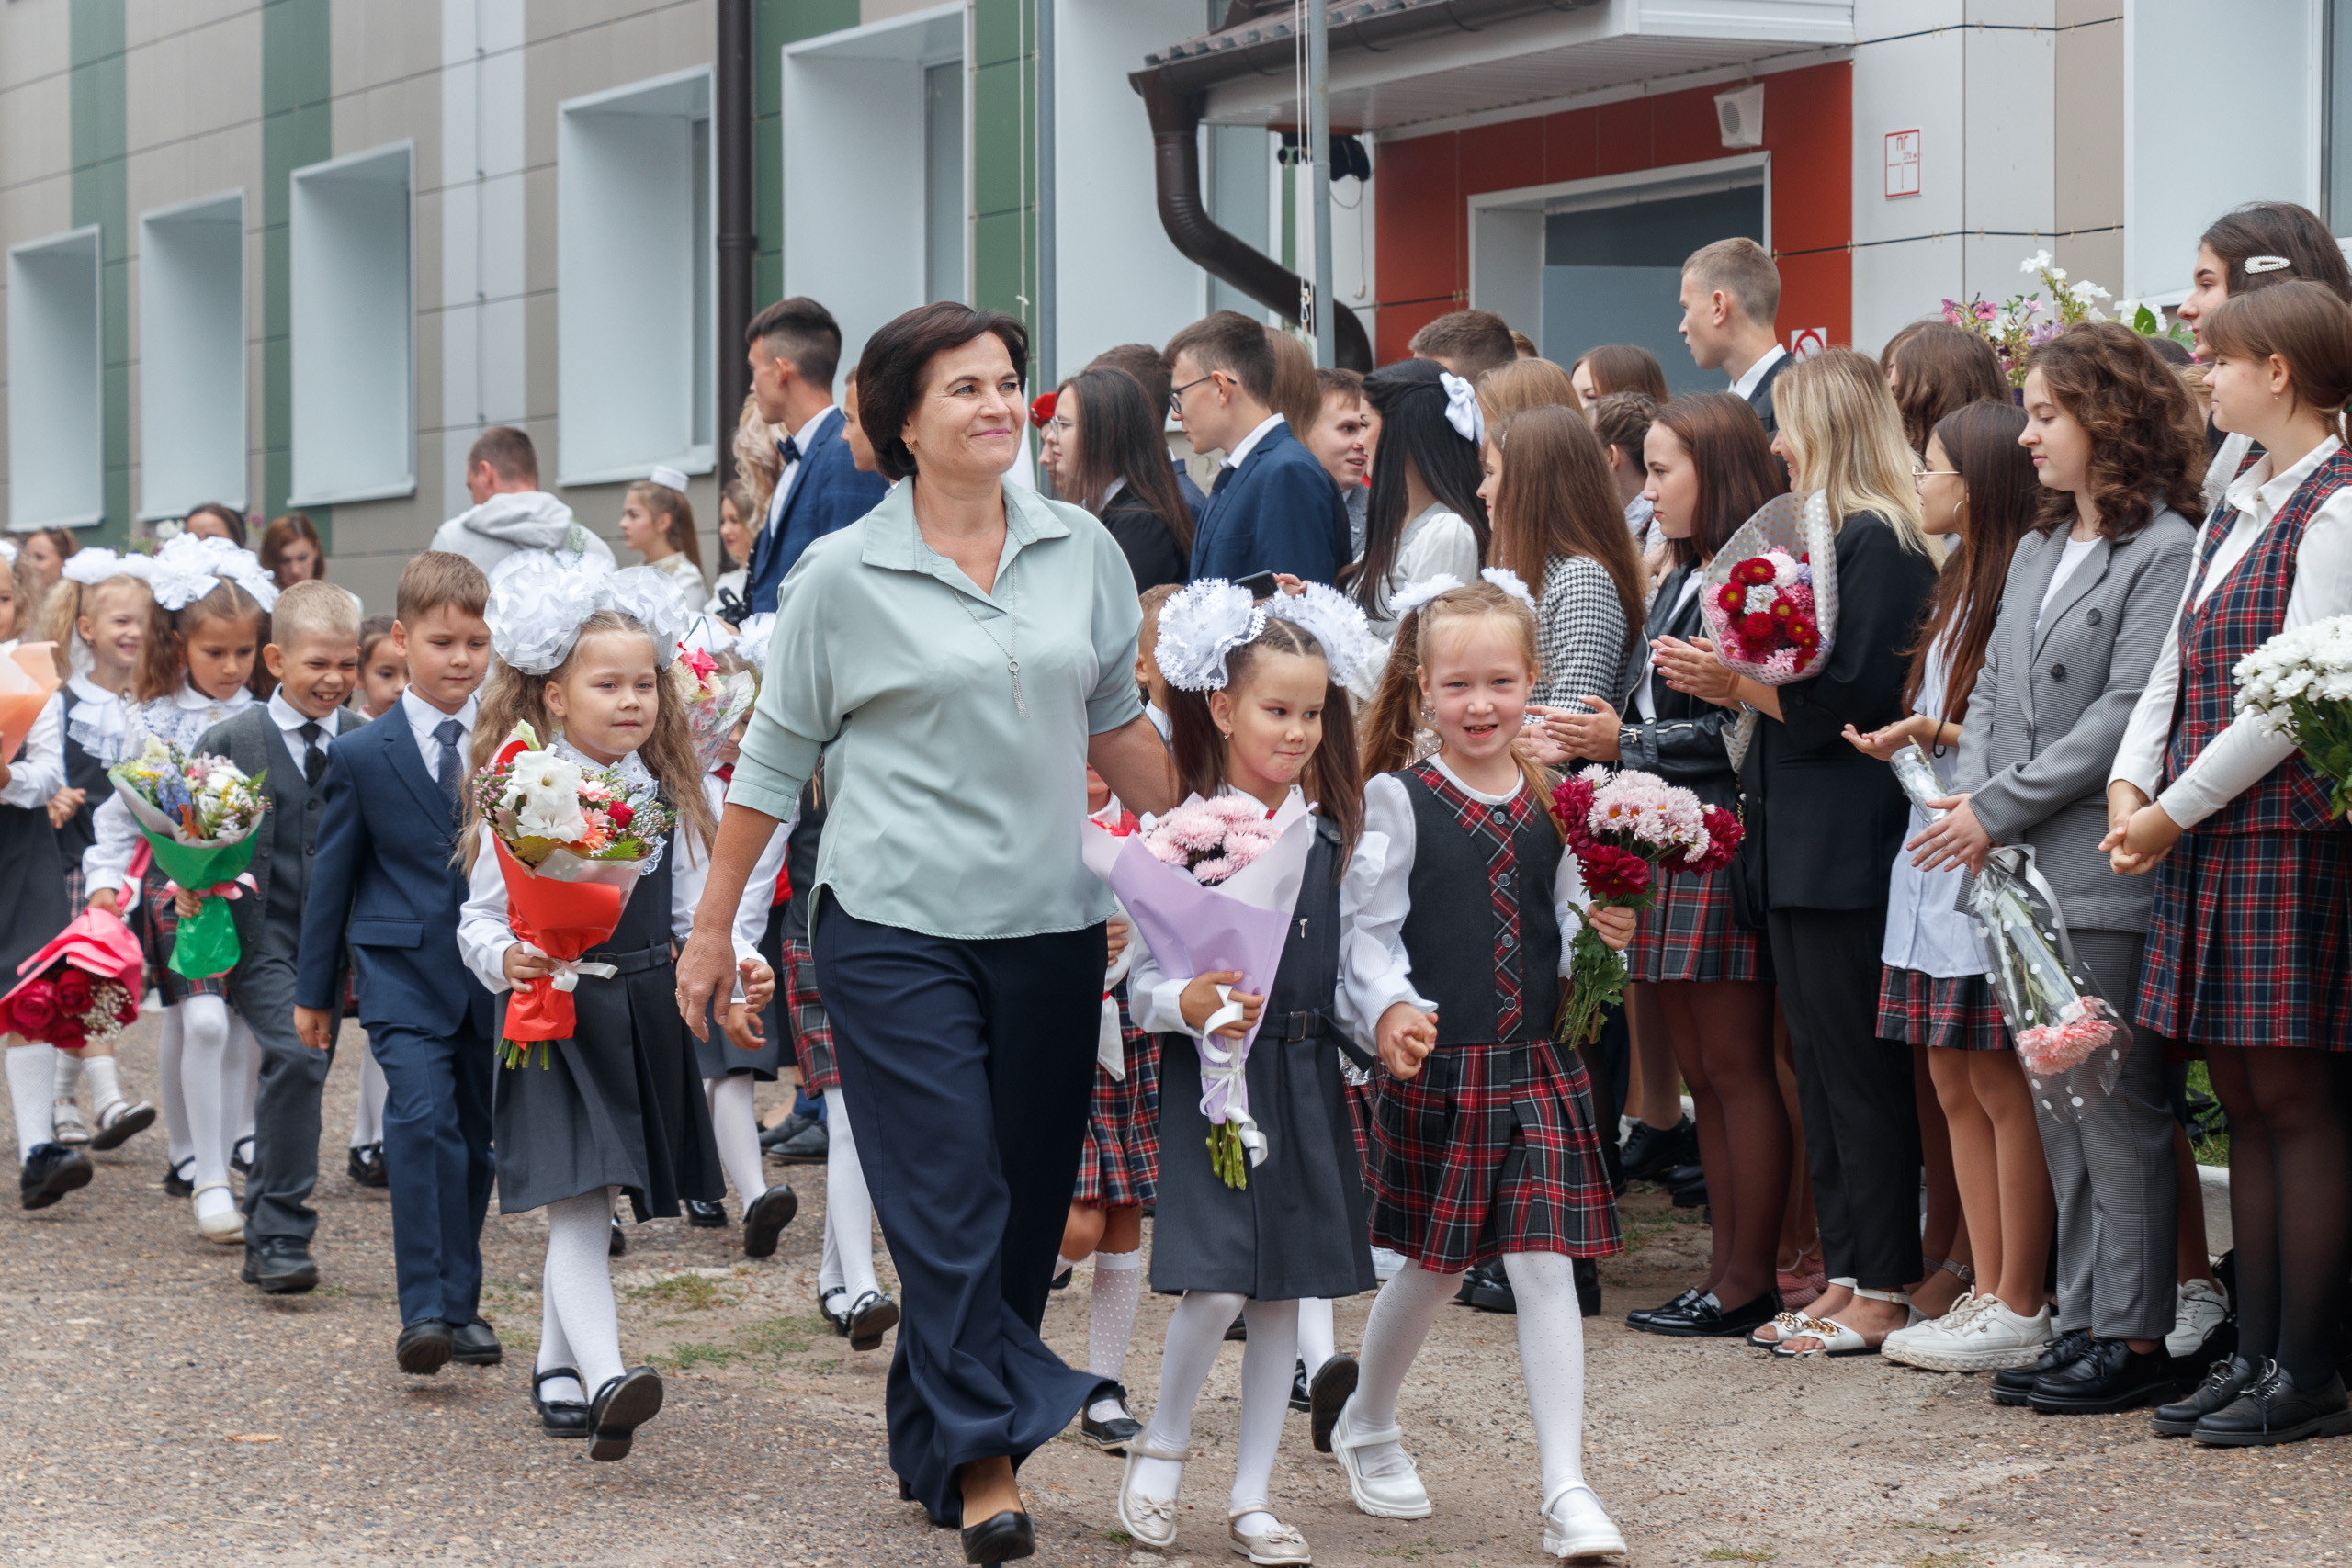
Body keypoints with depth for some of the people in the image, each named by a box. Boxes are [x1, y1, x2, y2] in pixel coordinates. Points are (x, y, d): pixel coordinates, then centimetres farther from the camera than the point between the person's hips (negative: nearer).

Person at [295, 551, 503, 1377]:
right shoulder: (361, 755, 0)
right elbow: (333, 872, 6)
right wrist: (313, 989, 10)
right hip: (403, 972, -3)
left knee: (476, 1137, 8)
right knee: (422, 1121, -18)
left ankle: (460, 1304, 20)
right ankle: (423, 1311, -20)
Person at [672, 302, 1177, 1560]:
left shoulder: (1085, 552, 6)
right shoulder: (846, 576, -2)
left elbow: (1117, 729, 17)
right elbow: (774, 758, 5)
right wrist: (711, 927, 6)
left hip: (1049, 925, 4)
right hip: (895, 925, -4)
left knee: (1028, 1195, 7)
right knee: (952, 1187, -10)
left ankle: (930, 1440, 20)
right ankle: (987, 1452, -7)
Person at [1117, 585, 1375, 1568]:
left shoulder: (1331, 832, 8)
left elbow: (1354, 958, 15)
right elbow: (1140, 977, -6)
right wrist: (1186, 1004, -25)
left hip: (1305, 1077, 5)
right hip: (1210, 1075, -5)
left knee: (1285, 1291, 7)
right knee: (1216, 1283, -14)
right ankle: (1162, 1447, 13)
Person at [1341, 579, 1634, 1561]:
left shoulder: (1553, 802, 7)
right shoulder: (1398, 802, -4)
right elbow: (1366, 929, -7)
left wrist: (1599, 935, -5)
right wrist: (1389, 1011, -24)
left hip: (1537, 1064, 3)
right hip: (1436, 1066, -2)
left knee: (1545, 1263, -4)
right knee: (1435, 1263, 9)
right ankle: (1366, 1429, 36)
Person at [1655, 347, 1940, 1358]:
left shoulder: (1877, 542, -13)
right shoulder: (1816, 536, 17)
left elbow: (1858, 698, -19)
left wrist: (1738, 685, -12)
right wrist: (1725, 681, 6)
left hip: (1848, 846, -10)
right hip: (1799, 842, 10)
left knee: (1860, 1071, -5)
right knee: (1821, 1066, 12)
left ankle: (1886, 1291, 1)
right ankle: (1847, 1275, 17)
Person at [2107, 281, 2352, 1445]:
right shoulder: (2235, 511, 17)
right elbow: (2176, 664, 18)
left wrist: (2176, 808, -11)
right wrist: (2132, 785, 1)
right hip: (2207, 844, 8)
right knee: (2243, 1097, 10)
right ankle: (2255, 1352, 15)